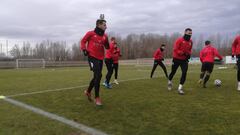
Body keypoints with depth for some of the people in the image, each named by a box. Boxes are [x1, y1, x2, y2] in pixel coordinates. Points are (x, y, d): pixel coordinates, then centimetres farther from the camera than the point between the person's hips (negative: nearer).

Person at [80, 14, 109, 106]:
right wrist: (84, 49, -8)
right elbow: (83, 41, 6)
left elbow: (107, 47, 11)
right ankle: (97, 98, -6)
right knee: (98, 75, -17)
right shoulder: (91, 33, -4)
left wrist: (106, 43, -9)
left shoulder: (105, 36, 9)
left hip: (100, 58, 6)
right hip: (92, 57, -6)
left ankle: (88, 91, 38)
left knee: (96, 77, 14)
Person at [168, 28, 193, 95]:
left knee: (184, 73, -12)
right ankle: (169, 81, 42)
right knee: (173, 72, 12)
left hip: (184, 60, 4)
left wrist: (189, 54, -2)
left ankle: (180, 88, -5)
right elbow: (175, 49, -17)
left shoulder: (190, 42, 4)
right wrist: (183, 53, -26)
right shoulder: (179, 40, -14)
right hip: (176, 59, -3)